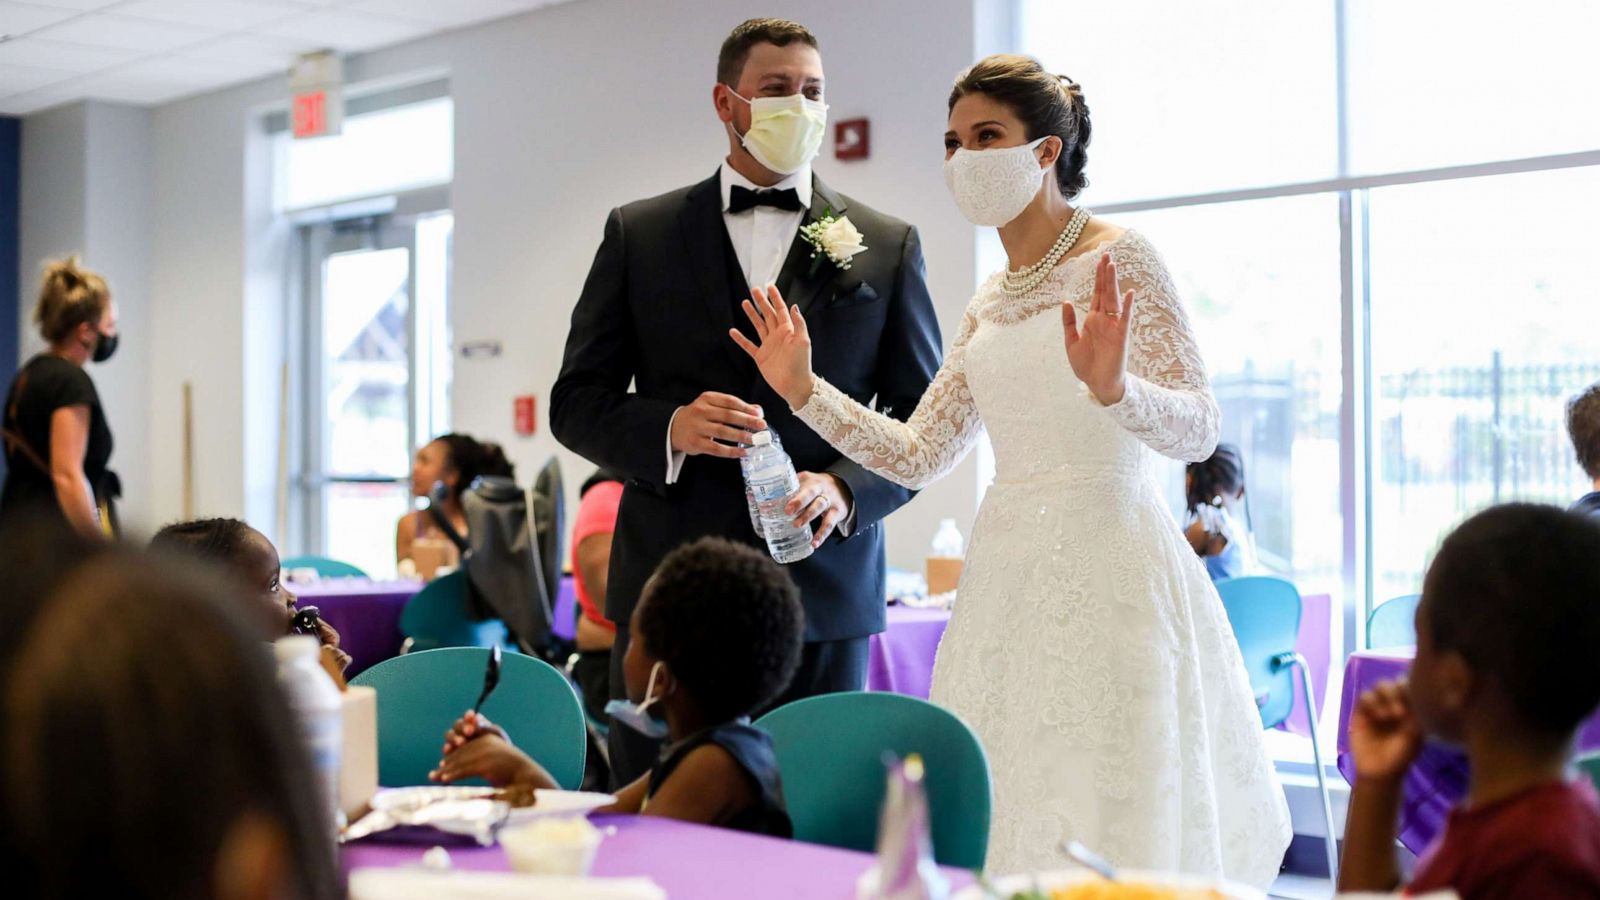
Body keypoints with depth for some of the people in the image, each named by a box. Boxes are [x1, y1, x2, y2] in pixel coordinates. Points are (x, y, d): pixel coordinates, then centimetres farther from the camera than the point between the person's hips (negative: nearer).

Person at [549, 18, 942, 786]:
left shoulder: (887, 247, 9)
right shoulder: (637, 234, 9)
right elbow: (576, 402, 8)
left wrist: (847, 490, -12)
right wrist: (668, 428, -13)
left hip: (826, 593, 0)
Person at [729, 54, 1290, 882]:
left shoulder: (1120, 263, -4)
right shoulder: (988, 304, 14)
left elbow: (1196, 430, -14)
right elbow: (918, 456, 15)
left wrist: (1112, 387, -33)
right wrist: (804, 391, 8)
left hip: (1106, 567, -6)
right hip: (1006, 578, 6)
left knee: (1110, 832, -5)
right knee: (1014, 826, 7)